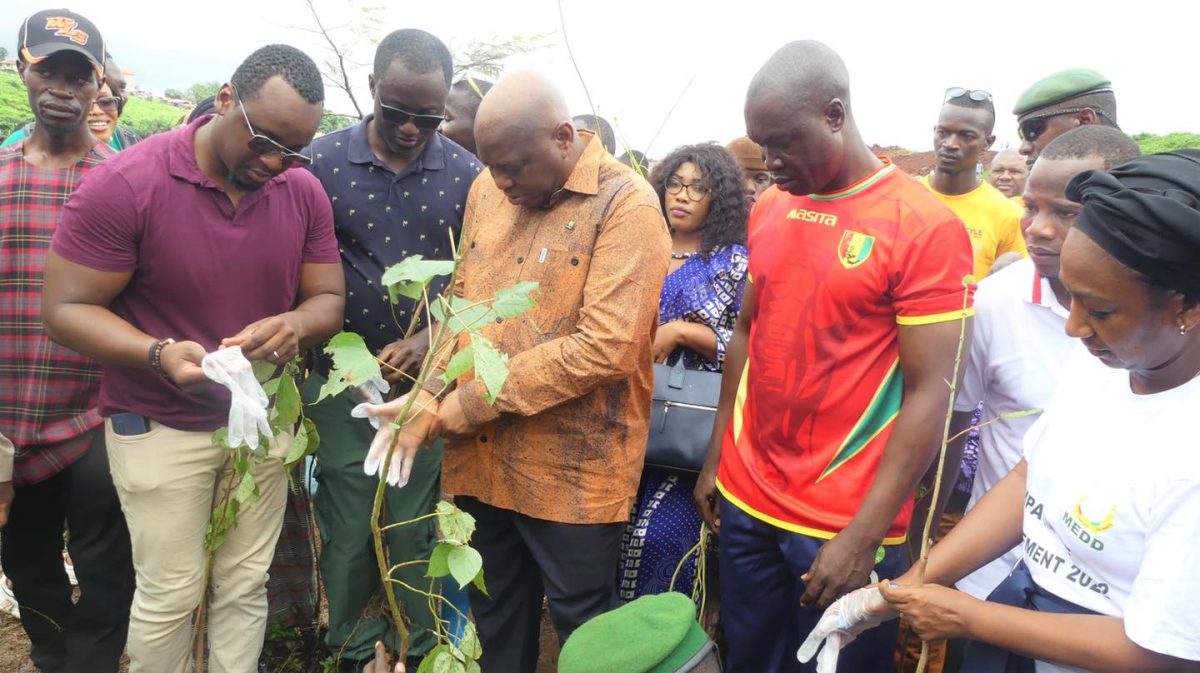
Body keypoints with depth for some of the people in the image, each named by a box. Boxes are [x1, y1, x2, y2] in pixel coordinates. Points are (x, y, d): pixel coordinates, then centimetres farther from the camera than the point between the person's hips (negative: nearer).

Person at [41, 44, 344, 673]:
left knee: (245, 587, 12)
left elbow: (329, 298, 2)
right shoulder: (122, 184, -17)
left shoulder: (304, 192, -4)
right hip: (159, 426, -3)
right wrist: (159, 354, -30)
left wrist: (296, 324, -22)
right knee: (171, 596, 8)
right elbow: (65, 307, -13)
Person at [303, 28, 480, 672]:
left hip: (429, 379, 0)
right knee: (348, 529, 9)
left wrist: (430, 341, -12)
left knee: (415, 529, 11)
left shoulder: (466, 173, -1)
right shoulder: (324, 159, -3)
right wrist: (341, 353, -10)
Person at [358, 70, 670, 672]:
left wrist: (462, 405, -17)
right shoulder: (486, 191, 6)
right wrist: (428, 401, -6)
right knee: (494, 618, 21)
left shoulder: (627, 205, -14)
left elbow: (606, 347, -22)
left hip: (573, 467, -5)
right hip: (482, 457, 6)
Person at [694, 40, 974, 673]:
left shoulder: (925, 228, -14)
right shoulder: (768, 208, 4)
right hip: (744, 498, 5)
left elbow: (929, 395, -15)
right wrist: (715, 455, 12)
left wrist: (864, 538, -17)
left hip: (844, 522, -5)